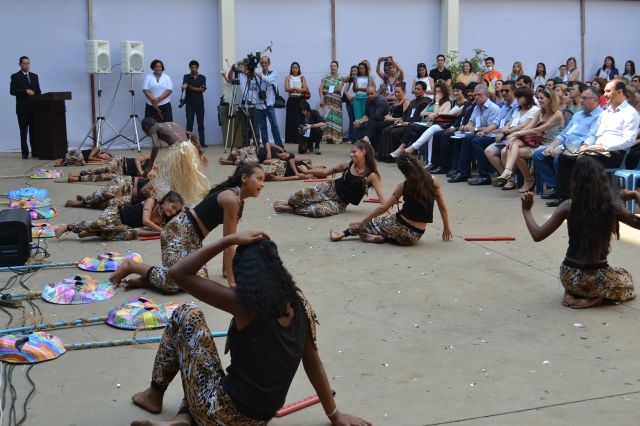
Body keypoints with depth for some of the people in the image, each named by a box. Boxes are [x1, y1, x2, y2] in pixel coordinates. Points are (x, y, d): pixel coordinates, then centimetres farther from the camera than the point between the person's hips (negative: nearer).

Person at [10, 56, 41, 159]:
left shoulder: (34, 76, 15)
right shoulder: (15, 77, 2)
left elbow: (38, 91, 15)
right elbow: (12, 91, -8)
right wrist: (25, 91, -18)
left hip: (34, 108, 4)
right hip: (22, 108, -3)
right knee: (24, 132, -1)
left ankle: (35, 152, 6)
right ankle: (25, 153, 2)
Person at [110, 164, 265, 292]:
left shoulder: (238, 200, 9)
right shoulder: (231, 199, -20)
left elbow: (228, 238, 17)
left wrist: (227, 268, 20)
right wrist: (231, 280, -15)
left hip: (193, 237, 10)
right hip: (180, 230, -10)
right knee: (174, 282, -23)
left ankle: (146, 279, -5)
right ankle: (130, 266, 0)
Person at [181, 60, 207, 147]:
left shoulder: (202, 77, 7)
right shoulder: (186, 76, 3)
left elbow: (202, 89, -5)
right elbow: (185, 84, -19)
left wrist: (192, 88, -14)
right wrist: (184, 87, -43)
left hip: (200, 103, 1)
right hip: (189, 104, -1)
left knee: (201, 123, 4)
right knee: (189, 123, -3)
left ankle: (202, 142, 9)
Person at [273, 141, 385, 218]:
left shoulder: (371, 176, -14)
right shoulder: (348, 164, -3)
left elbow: (381, 197, -17)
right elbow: (328, 171, 13)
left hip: (340, 203, -3)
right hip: (330, 188, 3)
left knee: (319, 211, -35)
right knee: (304, 194, -25)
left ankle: (291, 209, -10)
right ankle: (288, 202, 11)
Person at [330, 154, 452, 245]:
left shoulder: (403, 186, -7)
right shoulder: (433, 181, -4)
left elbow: (383, 208, -2)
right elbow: (442, 208, 3)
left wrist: (362, 222, 7)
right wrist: (446, 228, 16)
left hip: (400, 229, -3)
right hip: (415, 236, 3)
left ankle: (344, 234, 12)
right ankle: (381, 237, 1)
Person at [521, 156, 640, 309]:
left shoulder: (568, 206, -12)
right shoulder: (612, 208, -11)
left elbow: (538, 235, -10)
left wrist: (526, 210, 3)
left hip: (569, 276, 2)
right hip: (598, 280, -2)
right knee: (626, 279, 31)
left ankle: (572, 294, 11)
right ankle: (595, 297, 4)